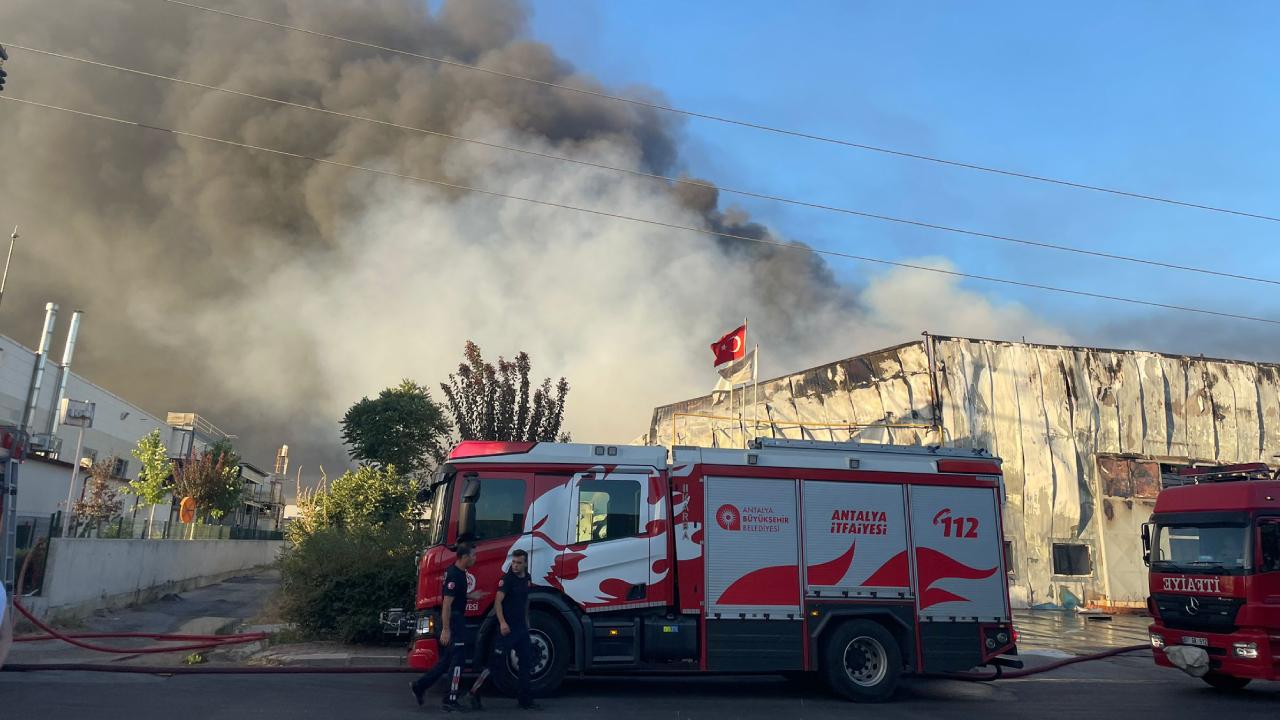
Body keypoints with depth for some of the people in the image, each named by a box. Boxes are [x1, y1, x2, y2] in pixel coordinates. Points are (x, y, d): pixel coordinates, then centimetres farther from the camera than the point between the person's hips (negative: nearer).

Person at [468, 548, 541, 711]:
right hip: (508, 628, -7)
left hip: (521, 627, 7)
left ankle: (524, 700, 16)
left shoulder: (527, 579, 9)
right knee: (496, 663, -6)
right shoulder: (507, 579, -13)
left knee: (526, 662, 8)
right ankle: (474, 693, 6)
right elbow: (498, 602, -22)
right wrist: (502, 623, -33)